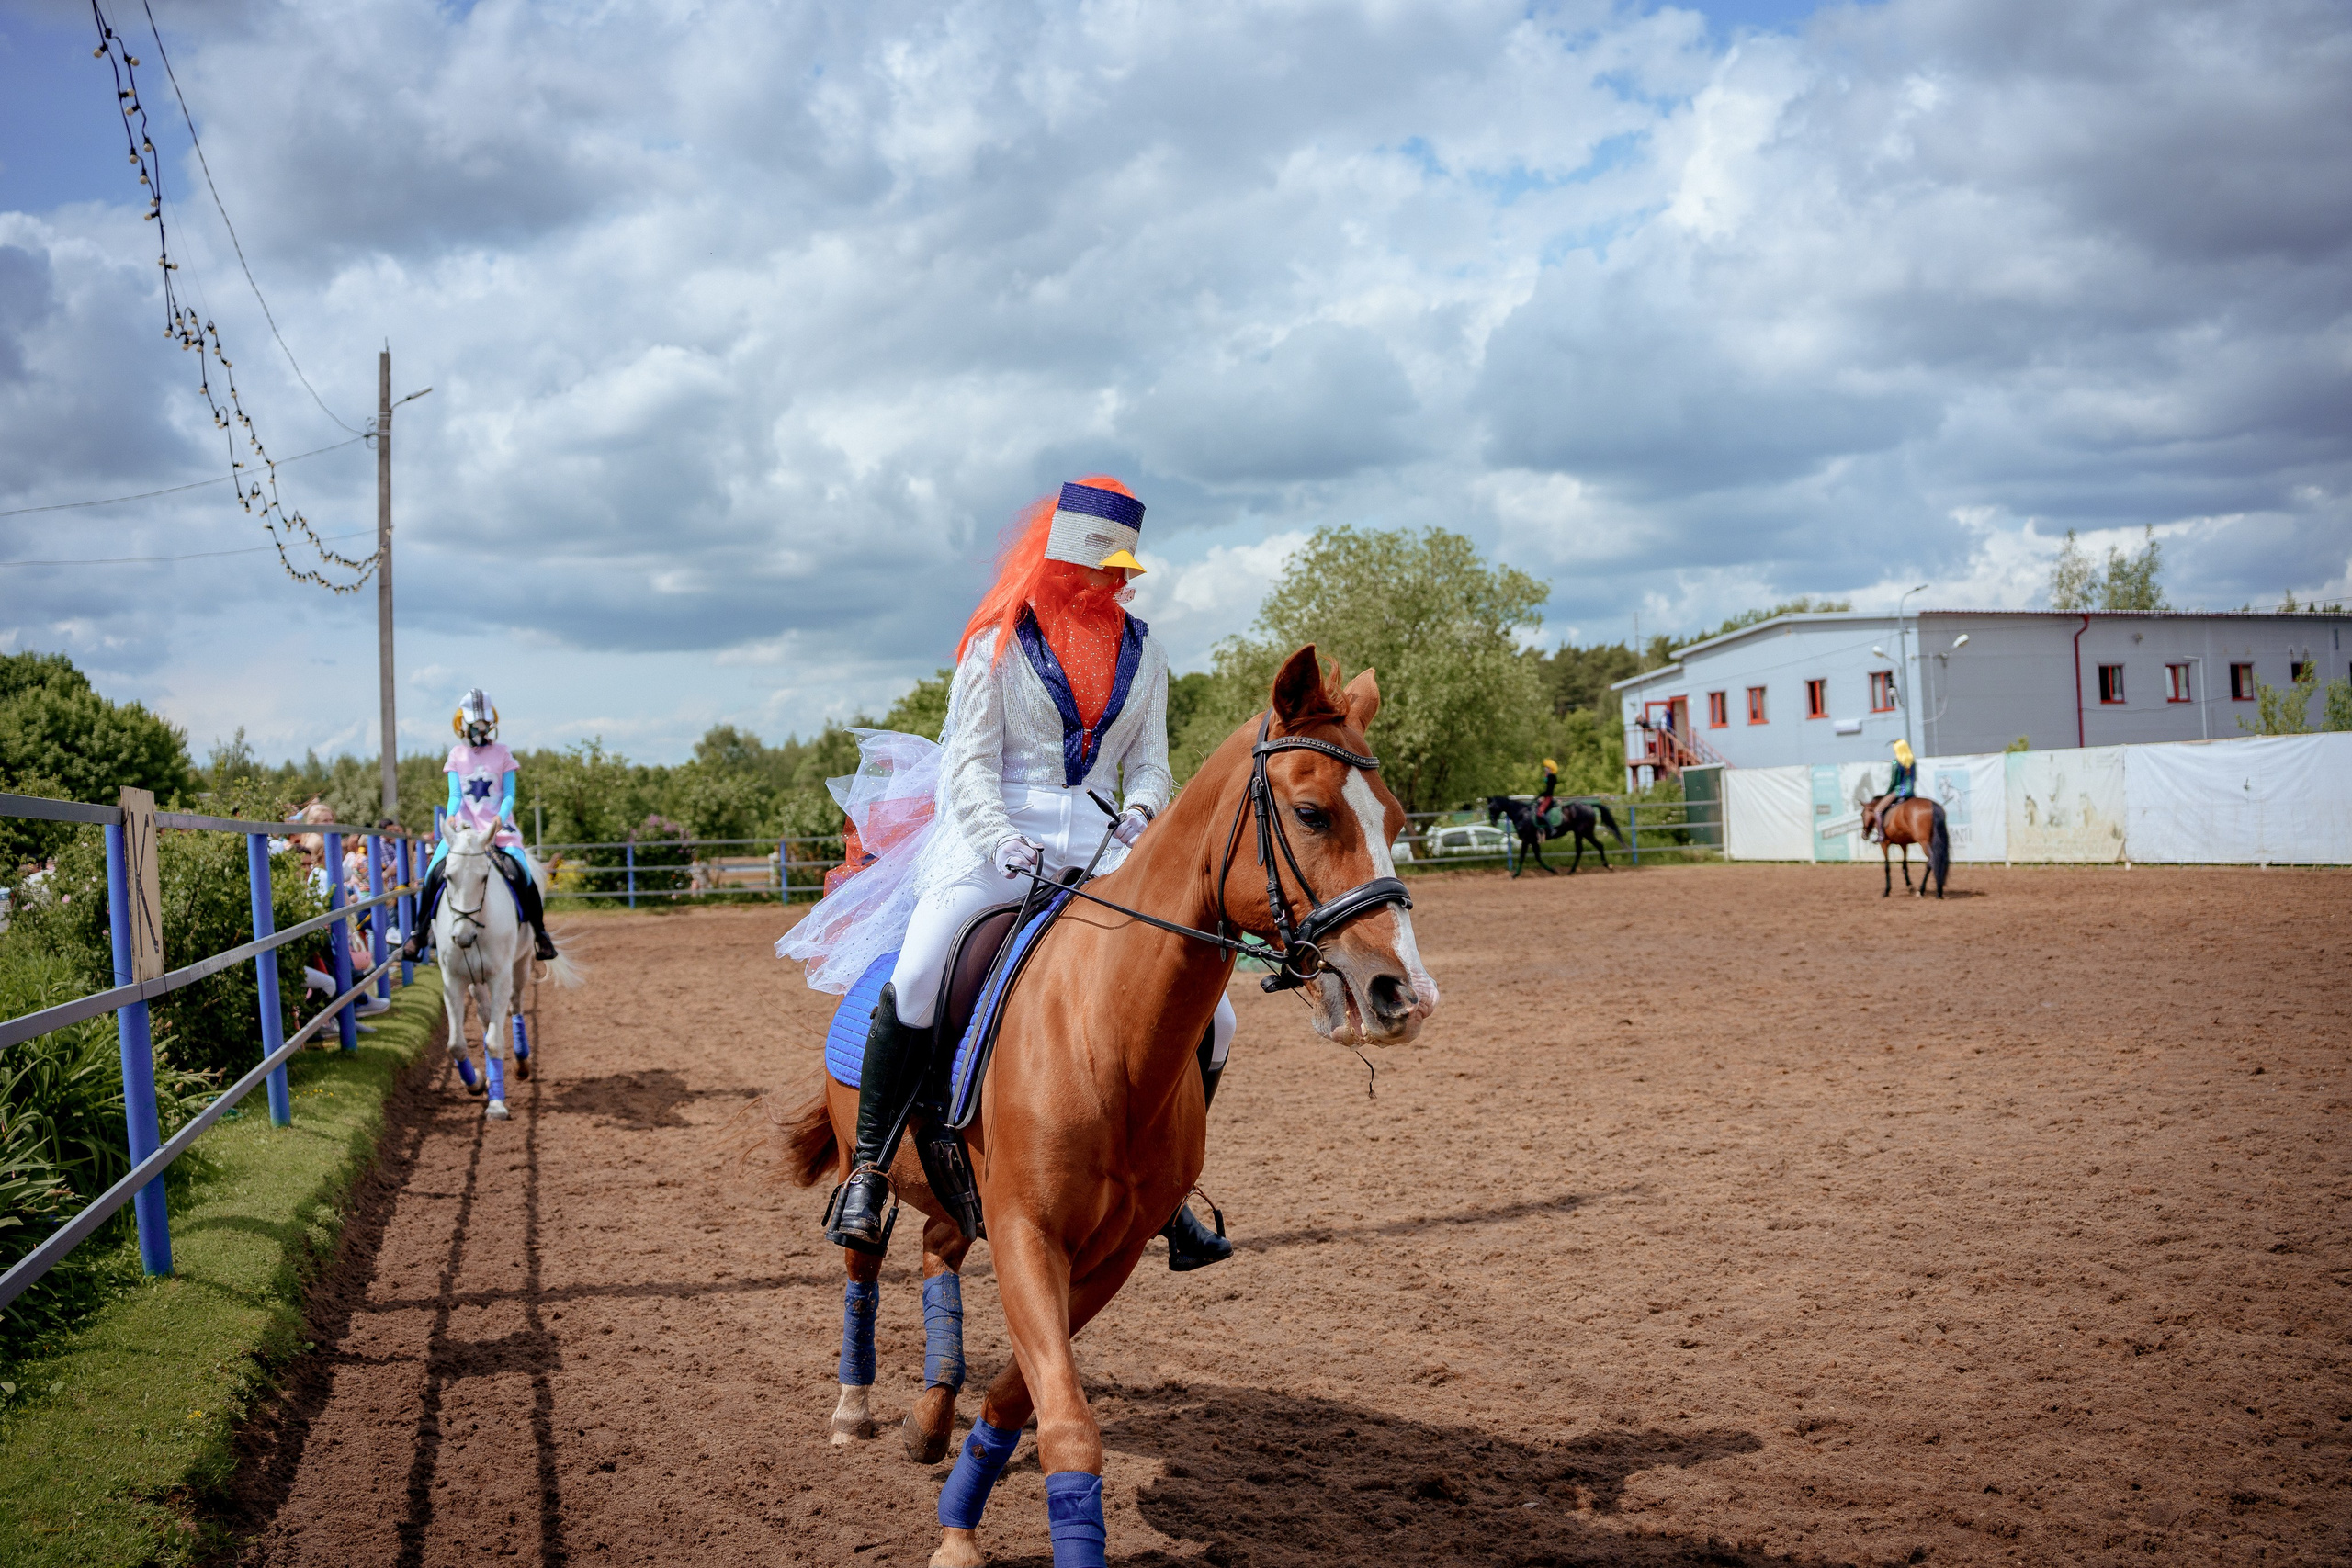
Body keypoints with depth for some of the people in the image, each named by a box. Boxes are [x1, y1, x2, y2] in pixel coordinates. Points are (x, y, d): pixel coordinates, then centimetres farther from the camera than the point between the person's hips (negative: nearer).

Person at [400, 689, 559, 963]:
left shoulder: (502, 753, 3)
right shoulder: (457, 755, 7)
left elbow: (509, 795, -2)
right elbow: (455, 795, 2)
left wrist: (500, 818, -20)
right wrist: (451, 817, -18)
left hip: (498, 828, -2)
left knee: (523, 876, -20)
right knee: (434, 873, -15)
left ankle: (540, 931, -1)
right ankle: (419, 931, 2)